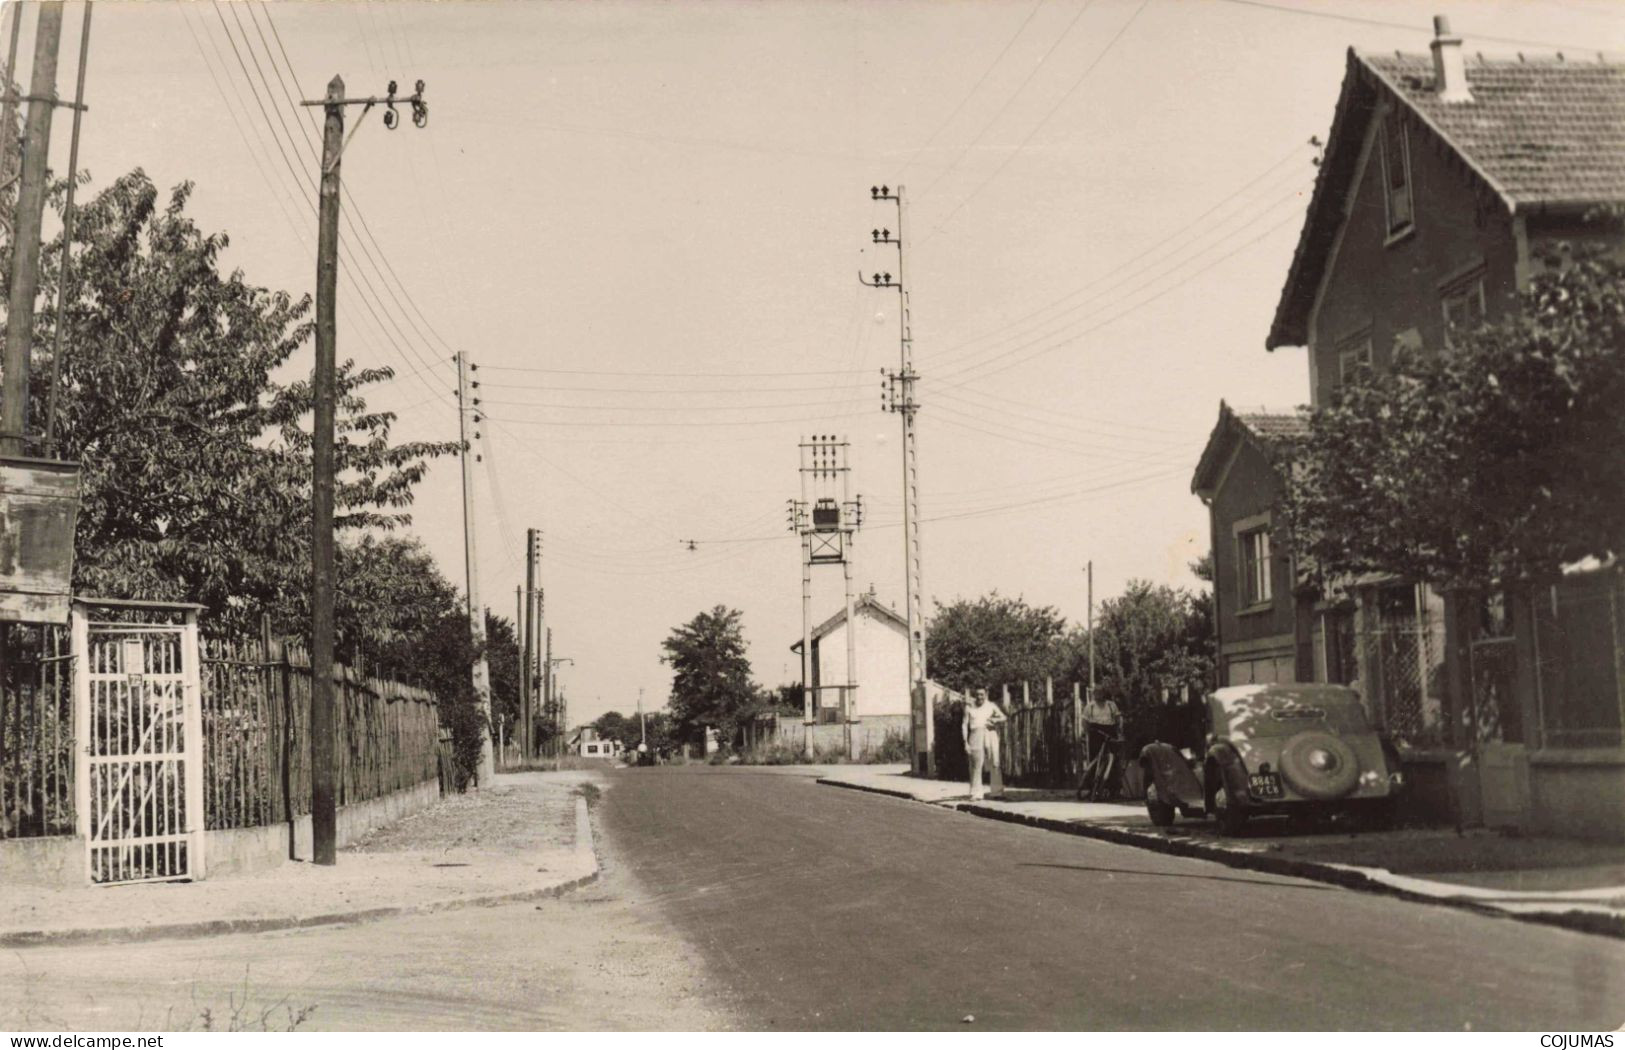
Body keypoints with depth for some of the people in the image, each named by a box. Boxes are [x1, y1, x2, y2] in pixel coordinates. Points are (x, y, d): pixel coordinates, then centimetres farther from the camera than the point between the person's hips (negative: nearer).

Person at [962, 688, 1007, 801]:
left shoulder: (991, 706, 13)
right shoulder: (969, 707, 11)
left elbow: (1003, 718, 11)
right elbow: (965, 725, 9)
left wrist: (995, 720, -11)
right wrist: (966, 743, 1)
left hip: (990, 736, 1)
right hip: (976, 736, -1)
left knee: (994, 765, -4)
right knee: (976, 766, -4)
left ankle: (998, 792, 1)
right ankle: (976, 794, -2)